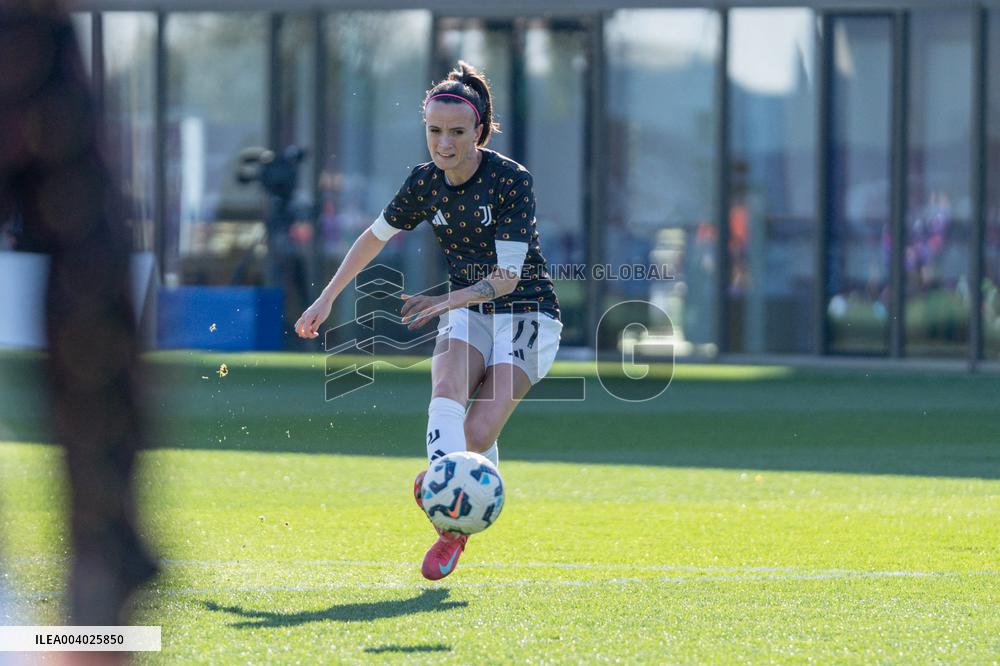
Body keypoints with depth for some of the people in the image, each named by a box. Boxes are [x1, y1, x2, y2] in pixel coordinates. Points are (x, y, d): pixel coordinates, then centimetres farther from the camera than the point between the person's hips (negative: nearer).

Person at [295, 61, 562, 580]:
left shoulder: (512, 181, -19)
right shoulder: (425, 182, -3)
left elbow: (508, 276, -24)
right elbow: (375, 236, 15)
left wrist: (448, 301, -39)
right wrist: (327, 299, 15)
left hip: (526, 317, -4)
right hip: (467, 315, 4)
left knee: (478, 433, -21)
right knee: (446, 391, -30)